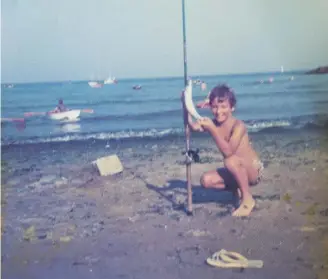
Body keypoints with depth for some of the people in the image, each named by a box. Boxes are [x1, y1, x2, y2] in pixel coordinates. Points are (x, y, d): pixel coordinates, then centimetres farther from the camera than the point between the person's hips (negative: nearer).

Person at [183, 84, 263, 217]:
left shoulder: (238, 125, -23)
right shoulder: (213, 123, -4)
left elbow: (228, 152, -36)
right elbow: (193, 126, -22)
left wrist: (212, 129, -39)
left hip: (253, 170, -7)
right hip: (237, 171, 7)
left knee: (231, 160, -36)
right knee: (206, 180, -12)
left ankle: (248, 199, -16)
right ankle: (236, 189, 11)